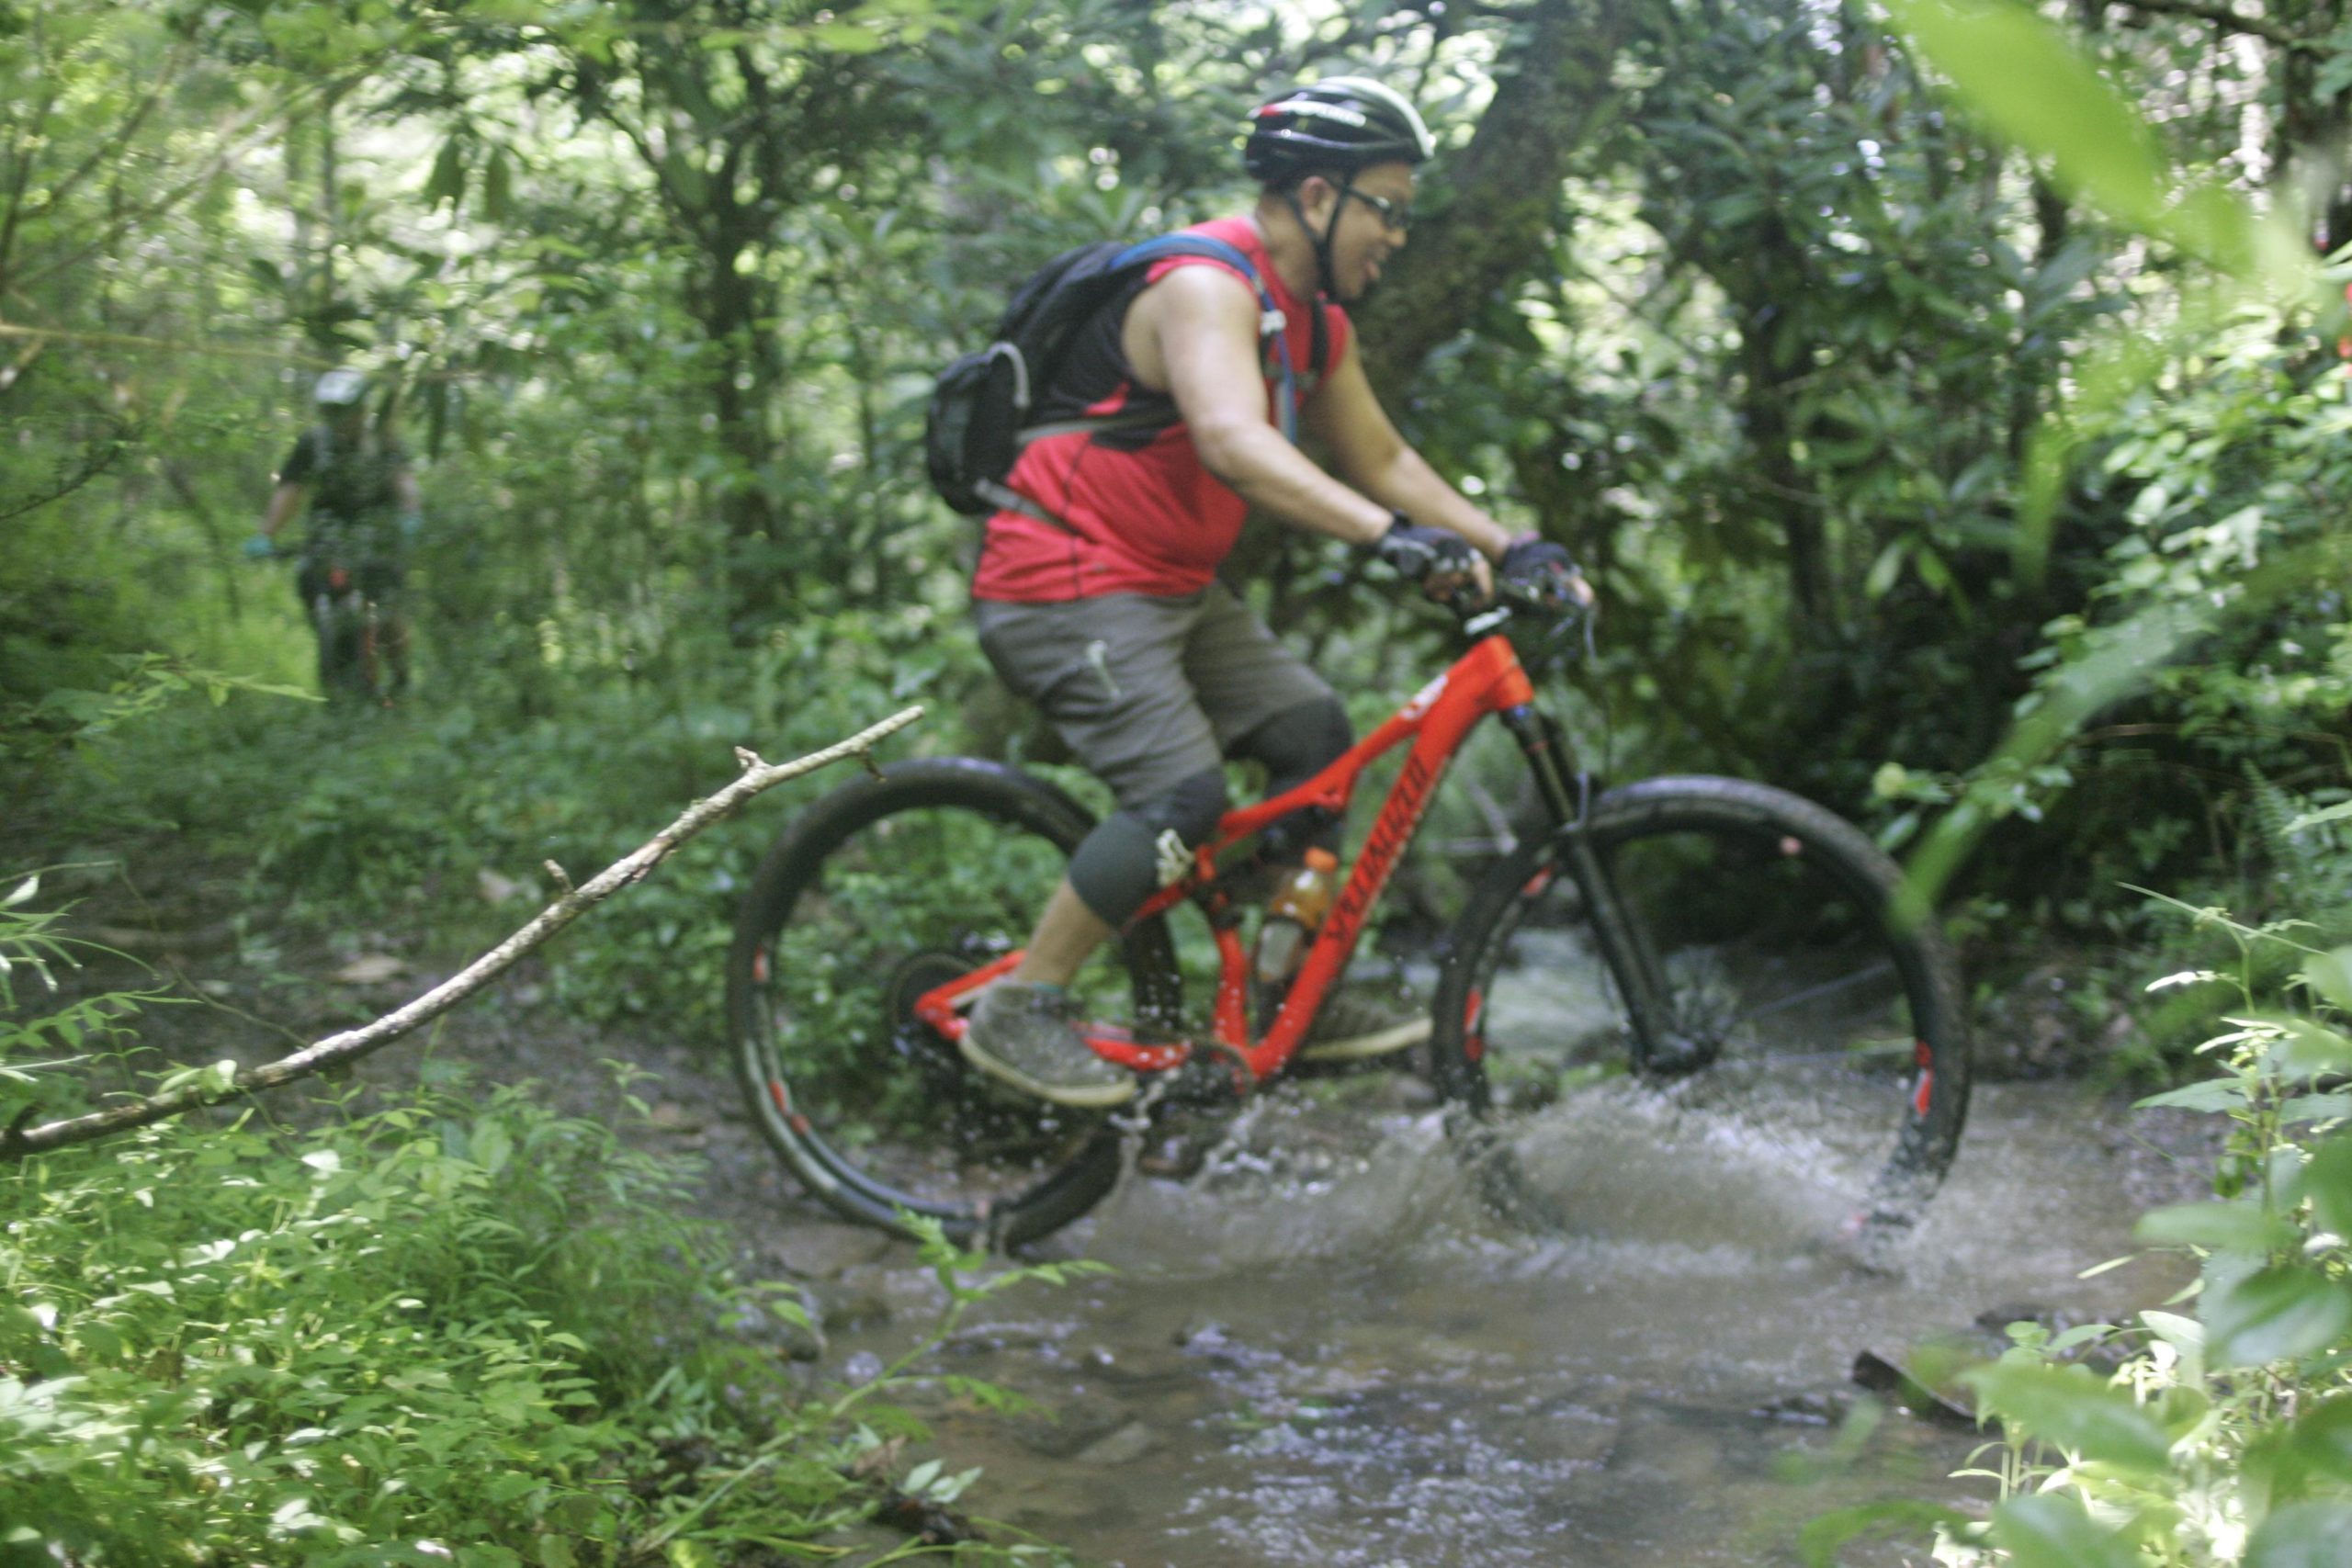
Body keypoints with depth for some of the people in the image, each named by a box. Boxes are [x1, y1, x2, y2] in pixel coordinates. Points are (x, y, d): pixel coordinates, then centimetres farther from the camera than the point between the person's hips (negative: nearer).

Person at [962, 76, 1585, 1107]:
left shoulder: (1314, 321, 10)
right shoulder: (1209, 287, -22)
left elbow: (1379, 459, 17)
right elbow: (1232, 441, -39)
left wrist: (1509, 547, 5)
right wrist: (1394, 537, -49)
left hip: (1169, 586, 10)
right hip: (1065, 586, -10)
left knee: (1314, 732, 8)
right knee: (1183, 795, -21)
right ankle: (1017, 1014, -8)